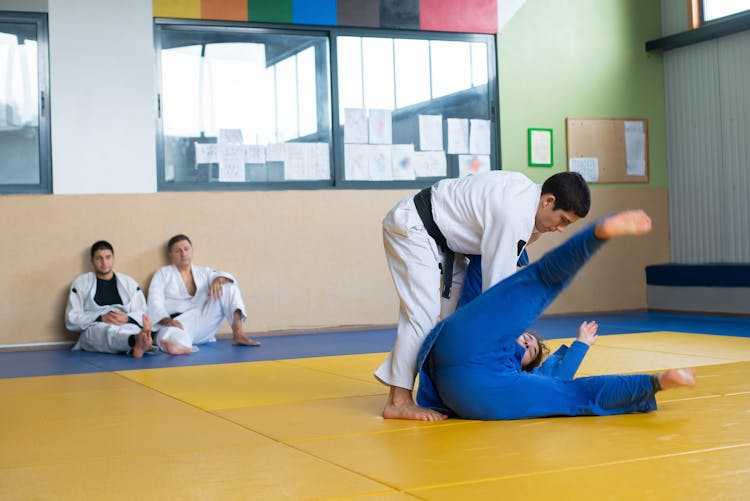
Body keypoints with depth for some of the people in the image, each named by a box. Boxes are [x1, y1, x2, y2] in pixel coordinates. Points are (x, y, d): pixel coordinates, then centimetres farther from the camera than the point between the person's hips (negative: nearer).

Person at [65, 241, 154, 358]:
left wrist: (127, 318, -14)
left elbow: (142, 315, 10)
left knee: (134, 329, -36)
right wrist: (101, 318, -11)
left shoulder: (129, 282, 18)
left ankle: (137, 345, -72)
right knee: (109, 330, -40)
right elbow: (72, 320, 4)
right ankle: (137, 341, -72)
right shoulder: (80, 283, 12)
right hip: (93, 331, -3)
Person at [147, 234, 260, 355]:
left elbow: (228, 278, 3)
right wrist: (167, 320, -24)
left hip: (203, 324, 4)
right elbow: (155, 302, -2)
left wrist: (219, 280, -24)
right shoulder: (163, 274, 12)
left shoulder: (204, 272, 20)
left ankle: (238, 334, -29)